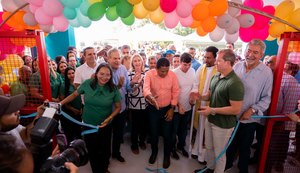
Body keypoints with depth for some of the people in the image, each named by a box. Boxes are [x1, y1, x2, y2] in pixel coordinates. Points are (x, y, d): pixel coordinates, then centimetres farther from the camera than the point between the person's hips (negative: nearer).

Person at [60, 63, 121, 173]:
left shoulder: (113, 89, -14)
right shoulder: (87, 83, -14)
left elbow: (118, 107, -7)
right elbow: (74, 94, 1)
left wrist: (109, 118, -19)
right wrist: (60, 103, -4)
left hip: (105, 126, 0)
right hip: (88, 124, 0)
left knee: (104, 149, 20)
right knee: (92, 150, 16)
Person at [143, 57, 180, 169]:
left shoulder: (172, 75, -11)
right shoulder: (149, 74, -16)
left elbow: (175, 92, -4)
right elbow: (146, 89, -32)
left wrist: (172, 109, -5)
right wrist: (150, 97, -54)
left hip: (167, 109, 0)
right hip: (153, 109, 0)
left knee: (167, 134, 9)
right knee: (153, 133, 16)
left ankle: (167, 156, 35)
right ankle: (154, 151, 45)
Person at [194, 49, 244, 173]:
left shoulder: (235, 83, -25)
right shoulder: (216, 77, 1)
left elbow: (236, 109, -25)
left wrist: (212, 110, -24)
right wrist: (201, 97, -7)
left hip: (223, 124, -8)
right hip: (210, 120, 8)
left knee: (219, 152, 14)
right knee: (209, 147, 25)